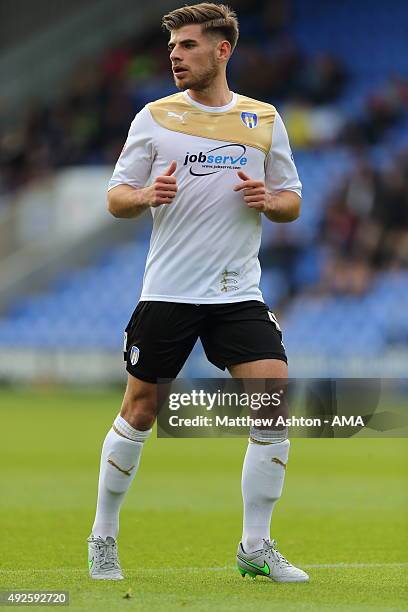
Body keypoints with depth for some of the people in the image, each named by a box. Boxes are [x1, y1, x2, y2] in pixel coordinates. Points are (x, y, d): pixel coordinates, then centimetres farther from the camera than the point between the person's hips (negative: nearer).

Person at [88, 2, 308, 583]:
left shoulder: (265, 119, 8)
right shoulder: (155, 117, 3)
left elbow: (292, 202, 13)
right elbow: (116, 197, 4)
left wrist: (270, 201, -9)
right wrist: (146, 195, -18)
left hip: (239, 293, 1)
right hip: (167, 292, -1)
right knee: (140, 411, 3)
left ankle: (256, 548, 0)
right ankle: (103, 537, 21)